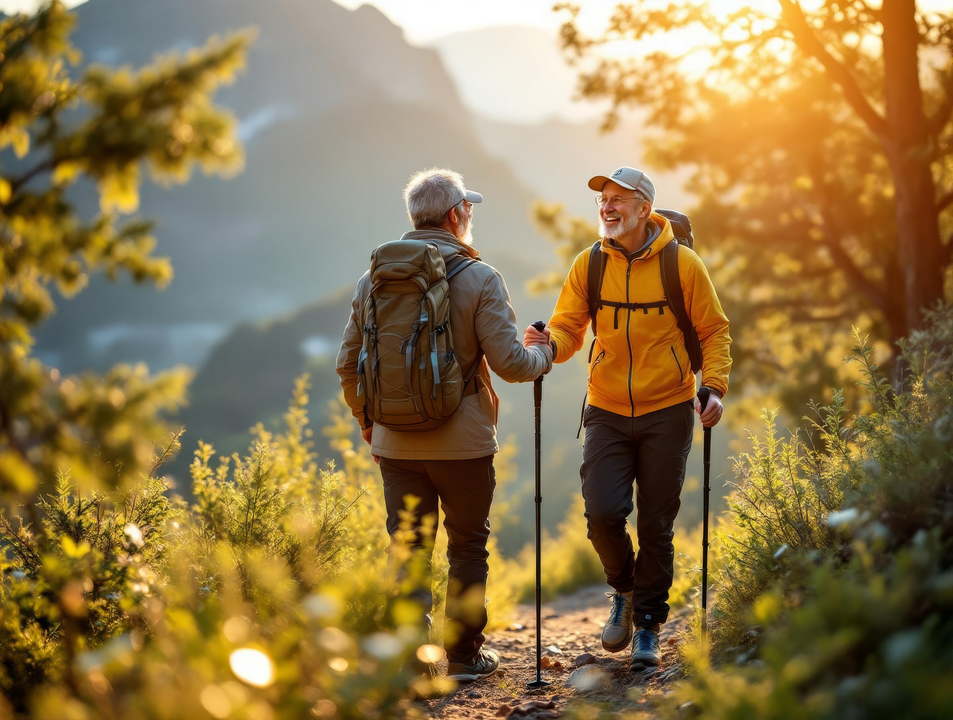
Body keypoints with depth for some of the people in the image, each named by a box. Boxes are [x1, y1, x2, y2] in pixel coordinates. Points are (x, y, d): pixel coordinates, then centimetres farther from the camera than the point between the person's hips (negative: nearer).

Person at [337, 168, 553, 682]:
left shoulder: (374, 278, 3)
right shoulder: (480, 279, -10)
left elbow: (348, 362, 7)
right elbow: (509, 363, -12)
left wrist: (365, 417, 23)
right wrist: (542, 355, 9)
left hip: (394, 441, 3)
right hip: (463, 442, -3)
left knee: (408, 548, 9)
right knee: (467, 548, 12)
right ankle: (463, 655, 18)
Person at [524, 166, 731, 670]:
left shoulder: (682, 264, -5)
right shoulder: (588, 264, 0)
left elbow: (713, 330, 2)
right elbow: (569, 326, 2)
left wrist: (714, 387, -11)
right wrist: (550, 343, -21)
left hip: (667, 413, -1)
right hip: (607, 413, 1)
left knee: (656, 525, 4)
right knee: (602, 513, -11)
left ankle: (648, 625, 21)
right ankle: (624, 590, 21)